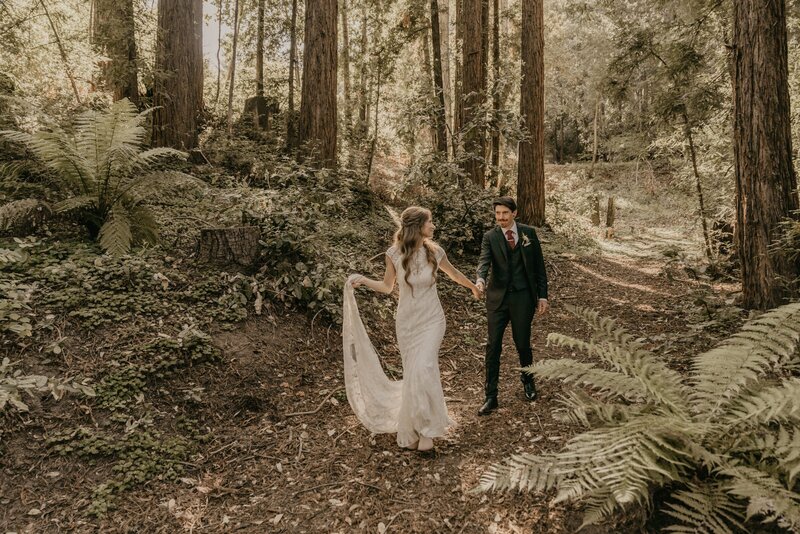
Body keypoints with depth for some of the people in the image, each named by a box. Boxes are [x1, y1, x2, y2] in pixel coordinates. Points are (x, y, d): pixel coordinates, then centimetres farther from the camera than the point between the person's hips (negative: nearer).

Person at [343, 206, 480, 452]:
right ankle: (413, 427, 28)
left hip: (431, 321, -1)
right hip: (406, 322, 1)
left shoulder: (435, 252, -8)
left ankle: (427, 428, 1)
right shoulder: (394, 254, -9)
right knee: (412, 373, 8)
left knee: (423, 370, -17)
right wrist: (364, 280, -13)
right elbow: (387, 286, 5)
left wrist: (473, 287, 30)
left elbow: (454, 273, 13)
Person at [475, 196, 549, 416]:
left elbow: (539, 265, 5)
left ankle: (528, 381, 39)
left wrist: (542, 296, 2)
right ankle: (490, 396, 10)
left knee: (523, 344, 9)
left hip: (523, 298, 0)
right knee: (493, 346, 1)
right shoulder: (490, 237, 0)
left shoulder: (529, 233, 3)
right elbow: (484, 261, -16)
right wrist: (480, 279, -38)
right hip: (498, 298, 0)